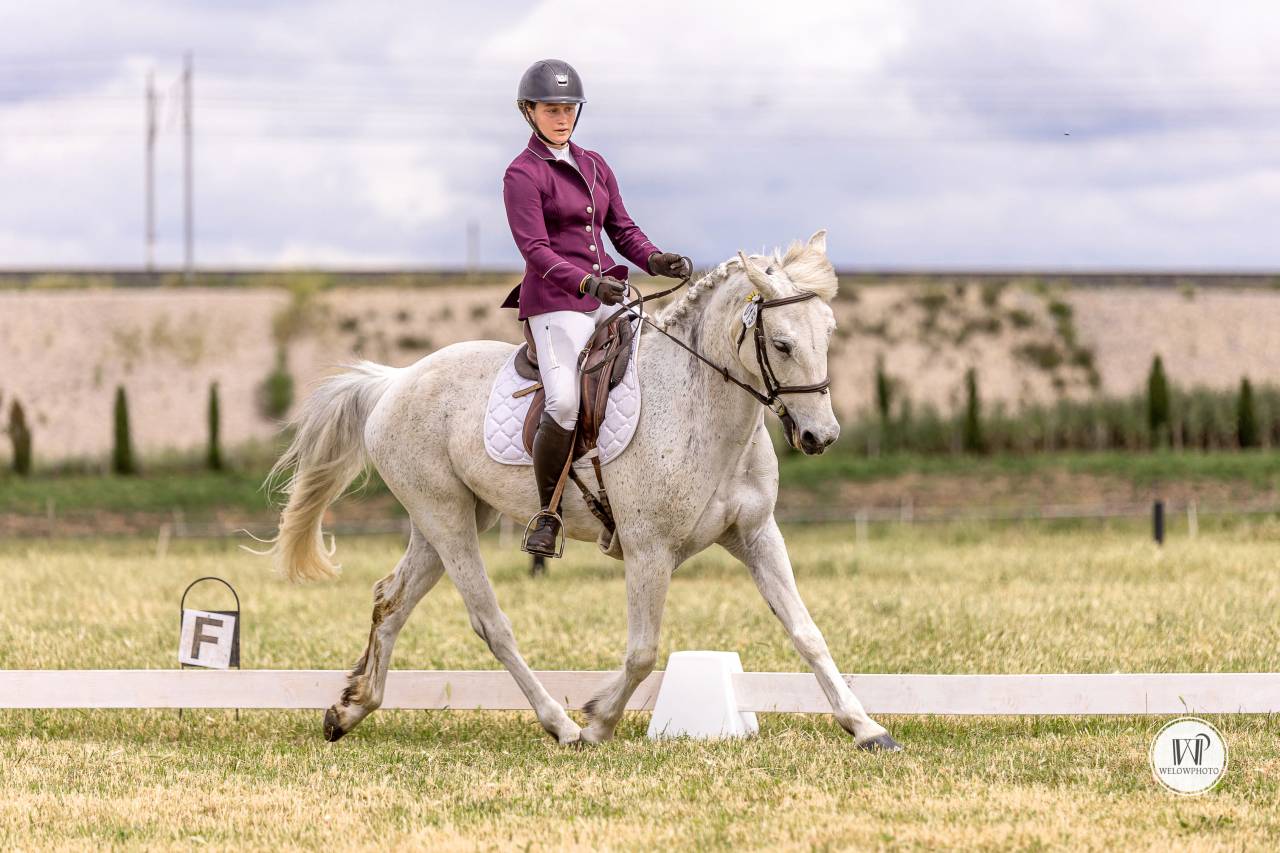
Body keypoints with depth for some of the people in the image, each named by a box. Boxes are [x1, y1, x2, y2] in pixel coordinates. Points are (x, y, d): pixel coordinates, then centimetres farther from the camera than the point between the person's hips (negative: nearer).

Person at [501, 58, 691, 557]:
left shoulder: (594, 165, 16)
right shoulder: (522, 174, -5)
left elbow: (622, 230, 16)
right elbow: (536, 250, -15)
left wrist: (656, 260, -5)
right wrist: (587, 282, -30)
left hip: (607, 298, 7)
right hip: (555, 304, -7)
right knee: (565, 405, -26)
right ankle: (548, 515, -11)